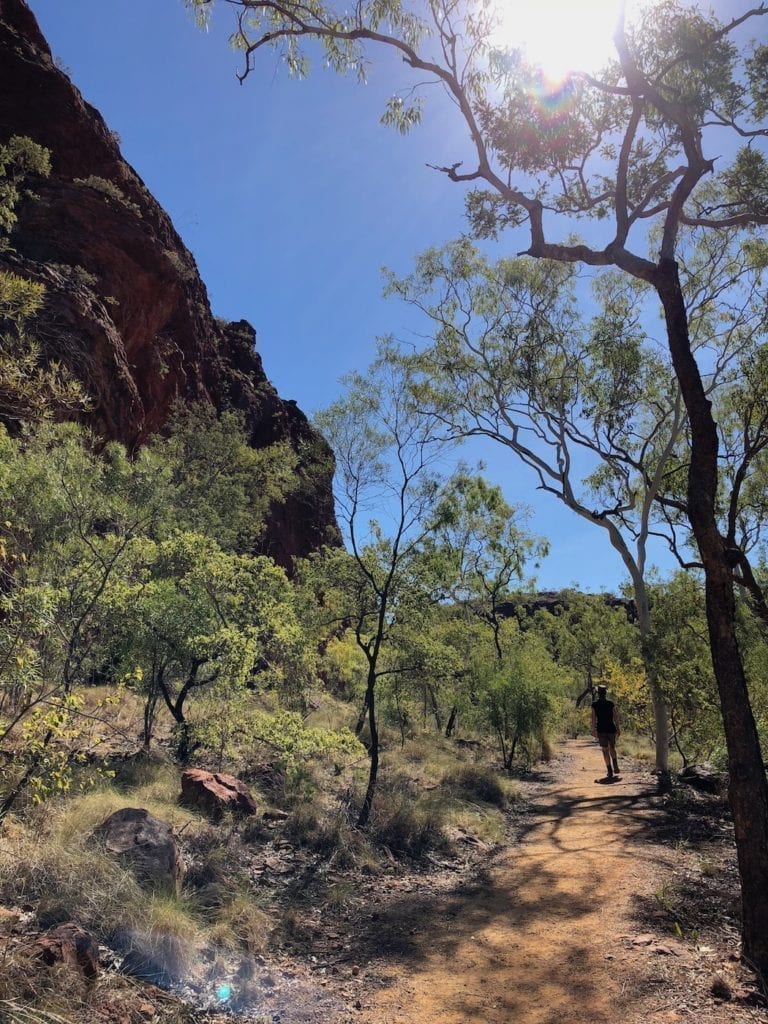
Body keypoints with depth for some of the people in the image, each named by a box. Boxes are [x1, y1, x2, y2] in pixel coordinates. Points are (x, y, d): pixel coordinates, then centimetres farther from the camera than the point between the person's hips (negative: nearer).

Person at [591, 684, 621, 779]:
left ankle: (610, 771, -1)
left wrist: (594, 730, -3)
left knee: (605, 751, 3)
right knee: (612, 748, 21)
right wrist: (618, 728, 8)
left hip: (601, 730, -2)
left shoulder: (595, 704, -3)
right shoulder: (611, 703, 2)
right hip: (611, 729, 2)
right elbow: (616, 717, 2)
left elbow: (593, 718, -6)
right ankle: (615, 767, 9)